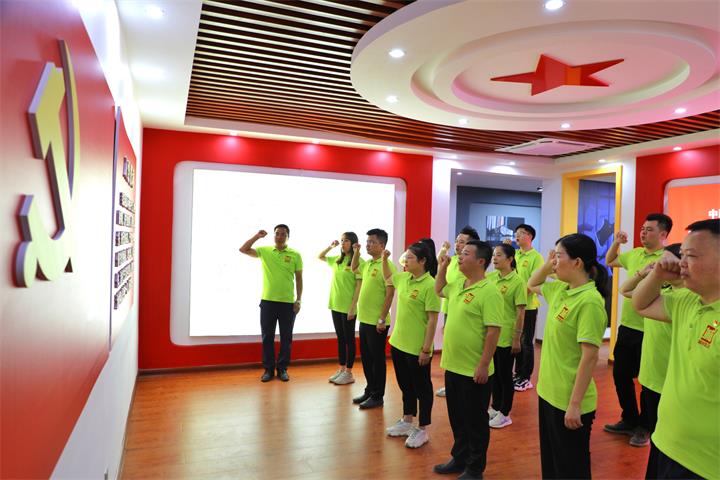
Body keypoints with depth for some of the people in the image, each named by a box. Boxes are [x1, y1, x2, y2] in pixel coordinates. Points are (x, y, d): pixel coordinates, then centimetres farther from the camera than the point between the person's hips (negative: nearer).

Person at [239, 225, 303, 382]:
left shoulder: (295, 255, 0)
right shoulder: (264, 251, 4)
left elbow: (299, 279, 3)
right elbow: (243, 250, -1)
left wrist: (298, 300, -1)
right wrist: (257, 236, -9)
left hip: (288, 303, -1)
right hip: (268, 301, 1)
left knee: (286, 337, 8)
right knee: (267, 336, 7)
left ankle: (282, 369, 21)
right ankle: (268, 369, 19)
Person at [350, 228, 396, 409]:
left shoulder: (387, 265, -15)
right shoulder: (367, 264, 10)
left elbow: (389, 294, -18)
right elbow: (354, 268, 32)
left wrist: (382, 319, -19)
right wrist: (356, 253, 14)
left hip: (377, 322, -8)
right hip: (364, 319, 8)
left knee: (377, 359, 4)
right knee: (366, 358, 17)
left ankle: (378, 396, 16)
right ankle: (369, 390, 31)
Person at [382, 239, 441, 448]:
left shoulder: (430, 285, -19)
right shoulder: (404, 278, 5)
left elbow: (432, 319, -18)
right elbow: (387, 277, 28)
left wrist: (426, 349, -18)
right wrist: (384, 258, 12)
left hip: (417, 348, -8)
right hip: (398, 343, 8)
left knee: (421, 387, 8)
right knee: (405, 384, 21)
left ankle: (422, 430, 22)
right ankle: (407, 421, 38)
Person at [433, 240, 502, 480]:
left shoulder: (489, 292, -18)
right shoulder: (457, 285, 7)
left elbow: (493, 331, -20)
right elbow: (439, 290, 29)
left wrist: (484, 365, -20)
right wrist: (442, 268, 14)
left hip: (474, 370, -8)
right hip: (453, 365, 8)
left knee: (475, 420, 10)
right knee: (457, 417, 21)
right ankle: (459, 458, 38)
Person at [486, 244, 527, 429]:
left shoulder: (517, 281, -13)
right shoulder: (490, 277, 3)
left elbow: (520, 313, -13)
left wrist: (517, 339, -13)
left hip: (506, 337, -5)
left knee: (505, 375, 7)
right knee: (493, 373, 17)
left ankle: (504, 414, 22)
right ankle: (495, 407, 33)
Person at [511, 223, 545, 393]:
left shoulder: (536, 257, -10)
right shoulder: (514, 254, 8)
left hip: (528, 305, -6)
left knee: (526, 342, 4)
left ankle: (526, 378, 15)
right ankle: (518, 374, 27)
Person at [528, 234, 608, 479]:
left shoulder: (589, 301, -22)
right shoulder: (560, 289, 3)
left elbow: (589, 357, -23)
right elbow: (532, 285, 23)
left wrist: (575, 404, -22)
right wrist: (547, 265, 6)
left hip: (569, 402, -8)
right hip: (549, 392, 8)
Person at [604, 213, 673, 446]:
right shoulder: (634, 254, 8)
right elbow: (609, 261, 25)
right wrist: (616, 243, 10)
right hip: (626, 327, 7)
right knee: (620, 375, 16)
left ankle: (645, 427, 27)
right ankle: (629, 420, 34)